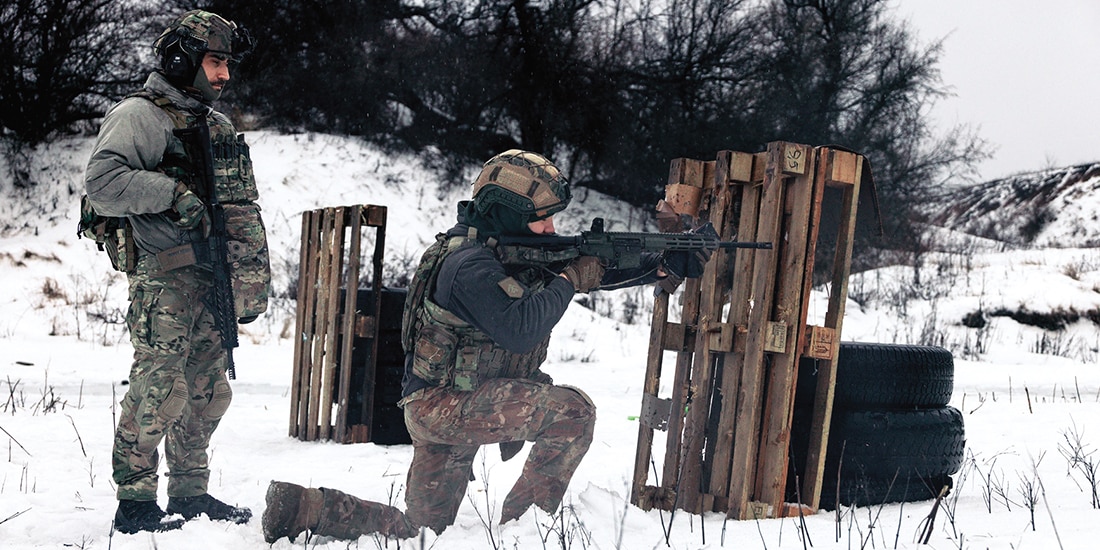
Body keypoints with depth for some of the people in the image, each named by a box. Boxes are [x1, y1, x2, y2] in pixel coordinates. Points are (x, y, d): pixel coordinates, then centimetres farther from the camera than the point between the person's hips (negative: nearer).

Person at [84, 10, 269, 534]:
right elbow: (101, 184, -19)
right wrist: (174, 192, -19)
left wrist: (250, 280, 16)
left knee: (209, 393, 11)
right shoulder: (139, 115, -6)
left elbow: (243, 206, 25)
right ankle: (135, 503, 0)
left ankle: (190, 494, 23)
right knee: (160, 389, -10)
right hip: (163, 280, -8)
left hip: (212, 280, 8)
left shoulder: (218, 126, 20)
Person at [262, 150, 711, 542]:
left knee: (420, 530, 14)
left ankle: (301, 507, 13)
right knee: (574, 411, -18)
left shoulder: (522, 251, 7)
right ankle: (521, 524, -8)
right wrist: (570, 280, -20)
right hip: (442, 404, -9)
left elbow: (596, 269, 7)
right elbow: (517, 330, -30)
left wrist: (665, 265, -5)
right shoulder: (470, 263, -21)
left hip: (452, 403, 9)